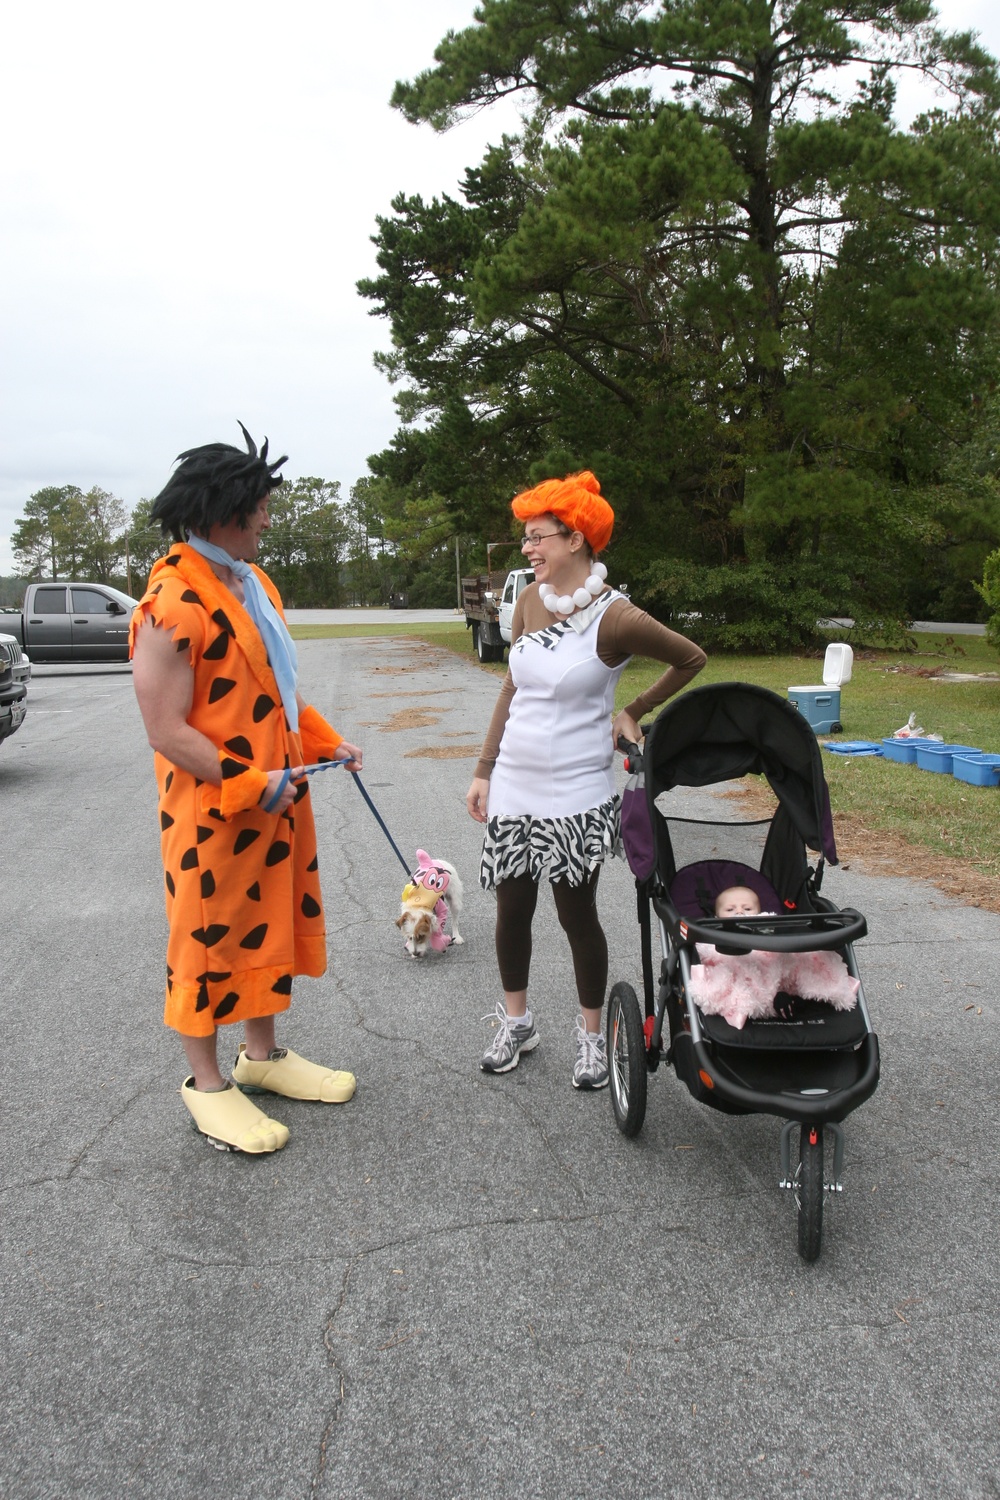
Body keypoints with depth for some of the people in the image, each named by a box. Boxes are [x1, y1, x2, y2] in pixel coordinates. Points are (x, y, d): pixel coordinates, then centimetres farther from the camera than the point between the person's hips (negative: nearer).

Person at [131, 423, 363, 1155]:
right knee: (211, 936, 5)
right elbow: (167, 730, -23)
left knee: (271, 922, 18)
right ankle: (206, 1083, 22)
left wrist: (326, 742, 8)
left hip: (277, 799, 9)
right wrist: (253, 786, -22)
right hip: (213, 811, -9)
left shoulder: (254, 582, 9)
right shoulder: (174, 605, -21)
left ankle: (263, 1053, 35)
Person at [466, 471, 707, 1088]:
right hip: (513, 788, 5)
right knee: (511, 910, 13)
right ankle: (516, 1024, 32)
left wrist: (635, 712, -2)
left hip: (575, 795, -5)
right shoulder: (531, 600, 2)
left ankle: (592, 1036, 25)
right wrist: (485, 770, 10)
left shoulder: (615, 617, -15)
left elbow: (692, 659, -2)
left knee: (577, 915, 6)